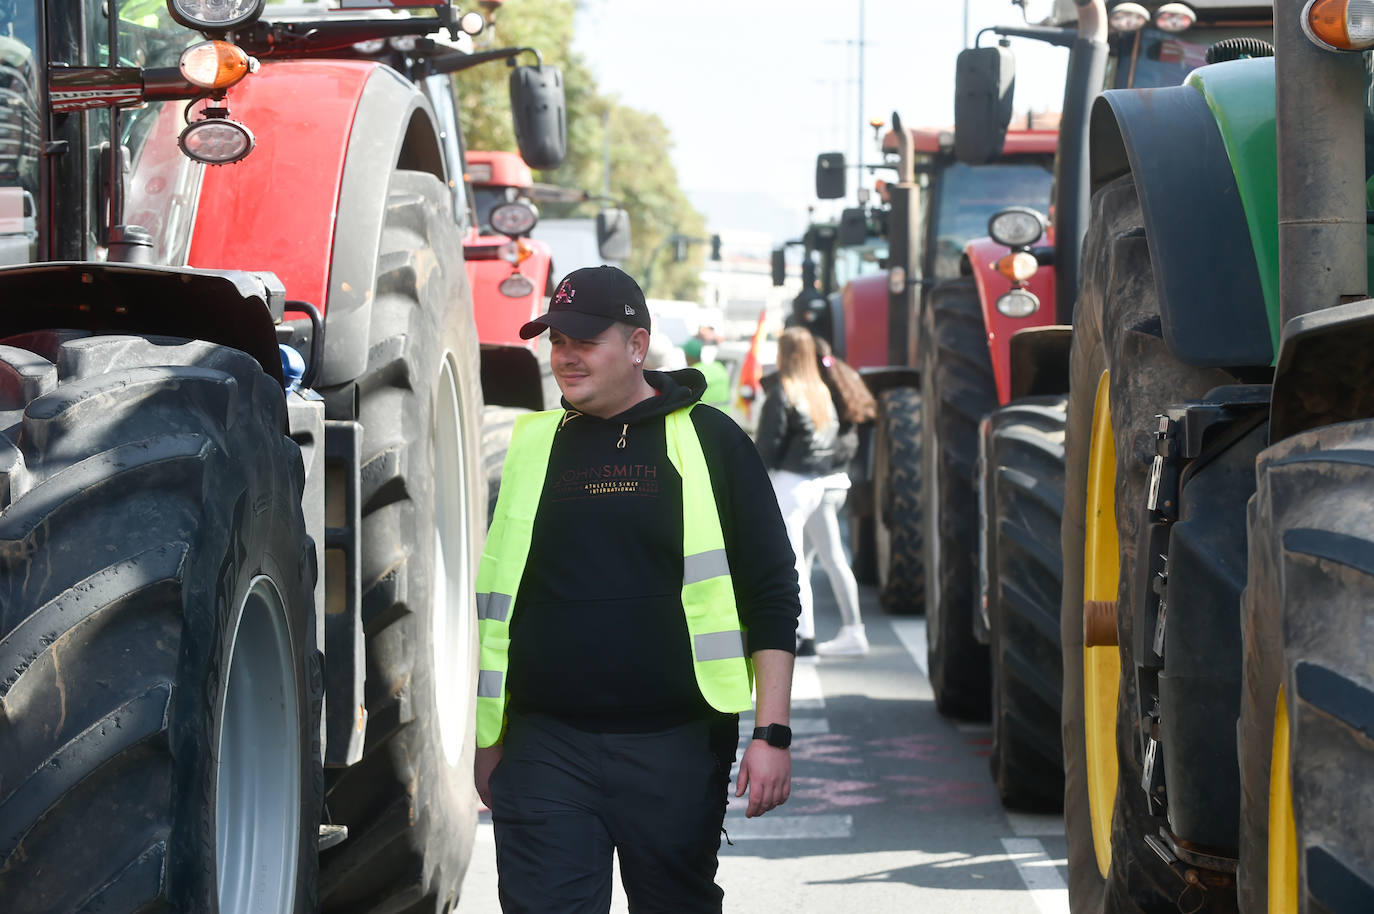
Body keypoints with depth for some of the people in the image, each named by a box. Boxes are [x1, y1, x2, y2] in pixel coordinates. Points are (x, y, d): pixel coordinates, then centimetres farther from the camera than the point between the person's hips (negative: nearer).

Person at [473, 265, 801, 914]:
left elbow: (772, 594, 0)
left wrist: (772, 734, -7)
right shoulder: (529, 447, 11)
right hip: (544, 747, 2)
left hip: (676, 745, -2)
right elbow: (493, 602, 18)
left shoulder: (707, 440, 2)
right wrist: (488, 738, 15)